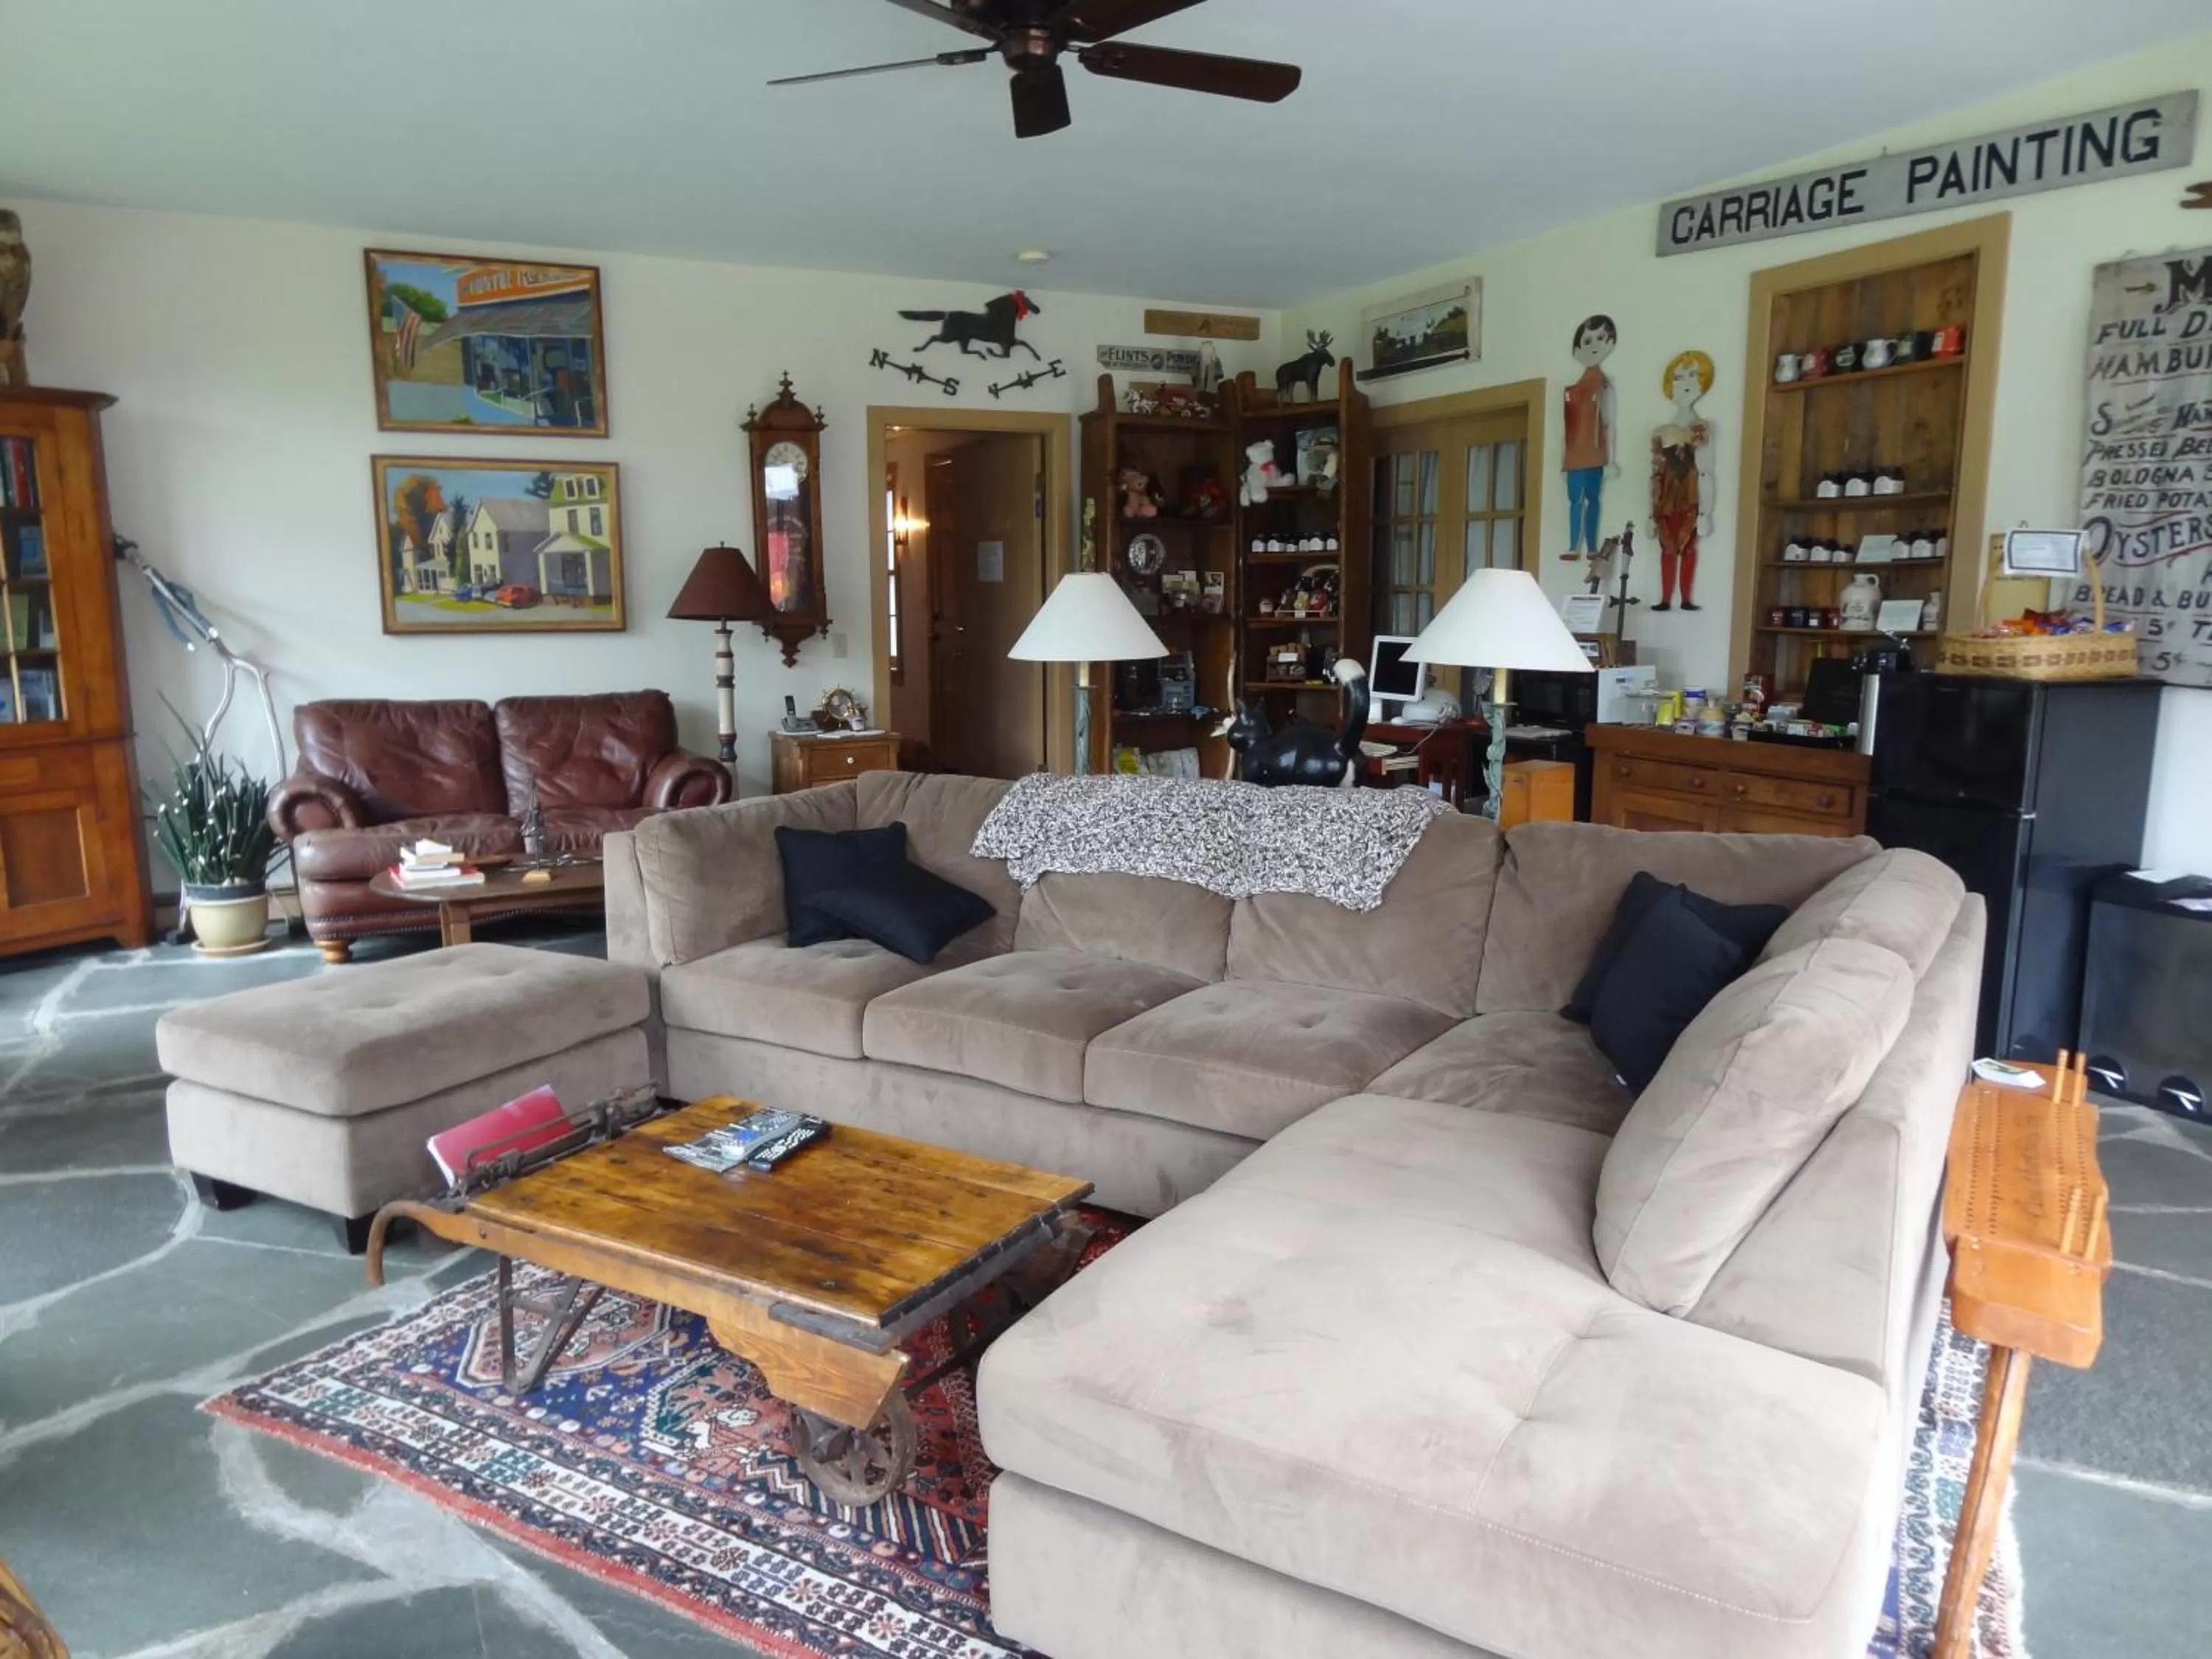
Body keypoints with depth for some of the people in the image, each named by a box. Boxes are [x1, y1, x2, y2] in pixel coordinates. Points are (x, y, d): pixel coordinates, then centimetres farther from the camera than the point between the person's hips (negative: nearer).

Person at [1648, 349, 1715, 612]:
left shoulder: (1702, 428, 0)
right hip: (1667, 499, 3)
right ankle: (1666, 599, 6)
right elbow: (1656, 475, 12)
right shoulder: (1661, 433, 10)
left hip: (1690, 499, -3)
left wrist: (1706, 512, -12)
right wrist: (1653, 514, 9)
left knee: (1688, 547, -2)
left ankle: (1686, 599, 0)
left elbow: (1706, 472, -5)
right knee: (1668, 548, 4)